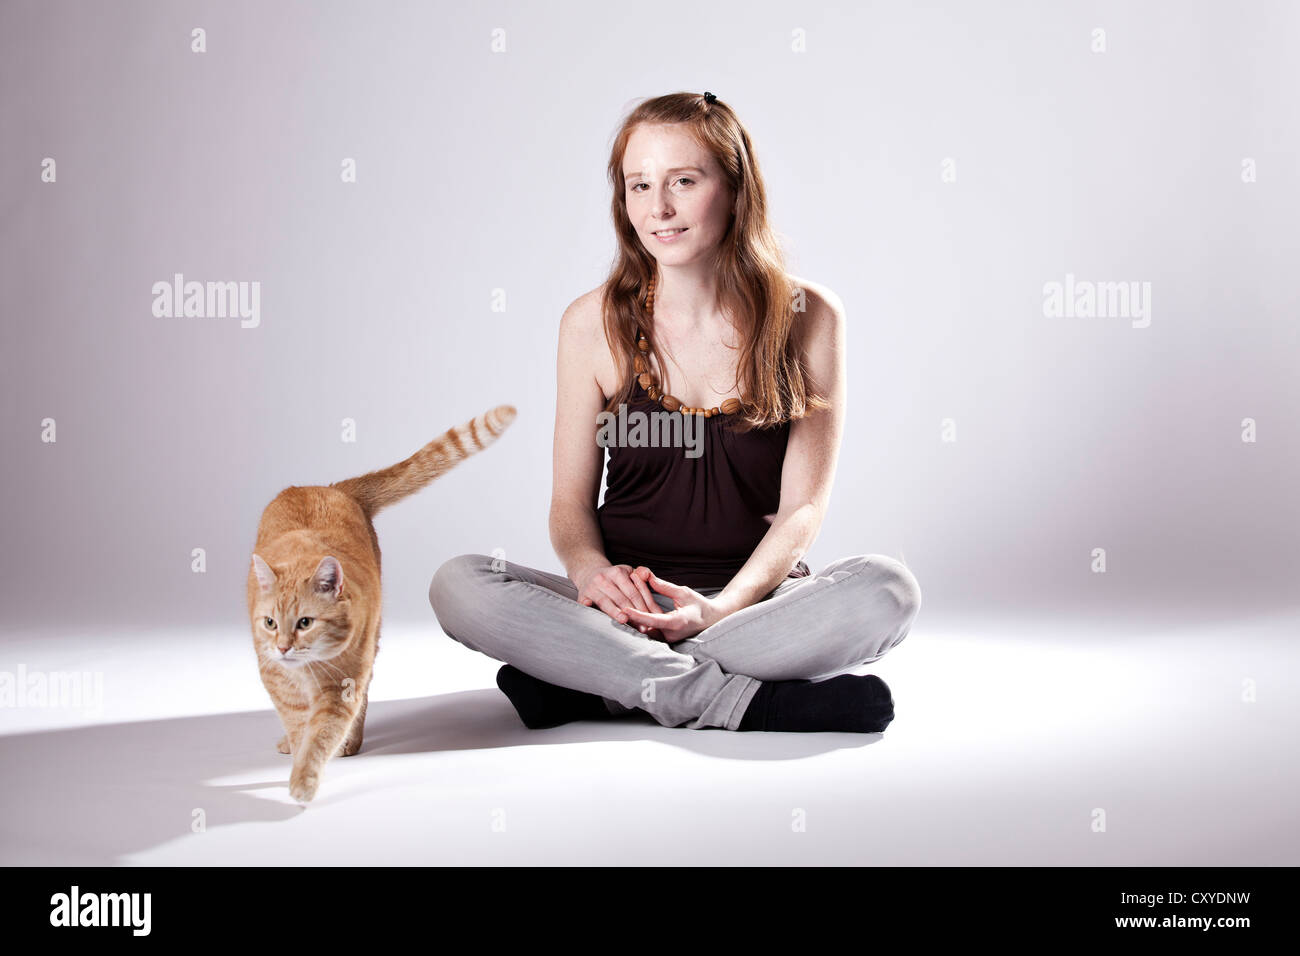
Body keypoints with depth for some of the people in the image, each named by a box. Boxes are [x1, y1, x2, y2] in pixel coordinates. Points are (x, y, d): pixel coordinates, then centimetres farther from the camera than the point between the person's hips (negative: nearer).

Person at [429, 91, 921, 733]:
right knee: (457, 586, -25)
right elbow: (570, 499, 4)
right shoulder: (594, 324, 1)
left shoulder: (808, 317, -1)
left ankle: (591, 684, -24)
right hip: (625, 606, 1)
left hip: (758, 601, 0)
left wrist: (719, 607, -20)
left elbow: (803, 506, -4)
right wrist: (592, 572, -19)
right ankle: (734, 698, -27)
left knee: (887, 590, -31)